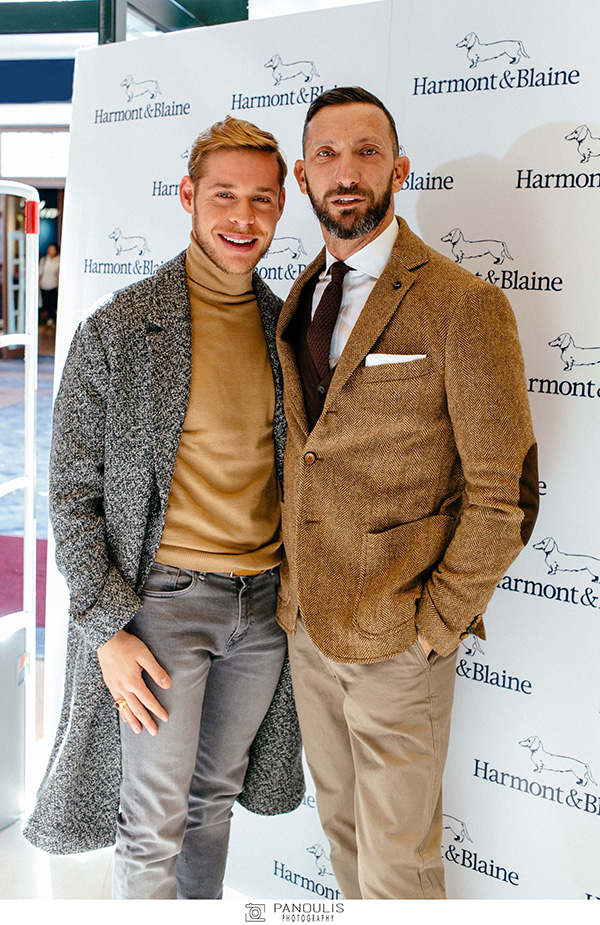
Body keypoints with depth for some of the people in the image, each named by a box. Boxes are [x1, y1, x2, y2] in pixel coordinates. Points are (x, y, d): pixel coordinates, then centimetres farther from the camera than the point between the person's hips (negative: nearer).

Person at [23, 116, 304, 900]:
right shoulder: (116, 331, -10)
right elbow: (72, 494, -8)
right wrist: (108, 629, -12)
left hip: (265, 599, 4)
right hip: (164, 599, -4)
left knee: (216, 795, 21)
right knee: (154, 822, 7)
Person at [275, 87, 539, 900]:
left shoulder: (463, 304, -15)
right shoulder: (302, 299, 7)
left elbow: (503, 496, -15)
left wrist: (434, 627, -13)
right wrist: (295, 588, 8)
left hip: (395, 641, -6)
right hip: (306, 621, 6)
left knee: (397, 861, 10)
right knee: (341, 819, 24)